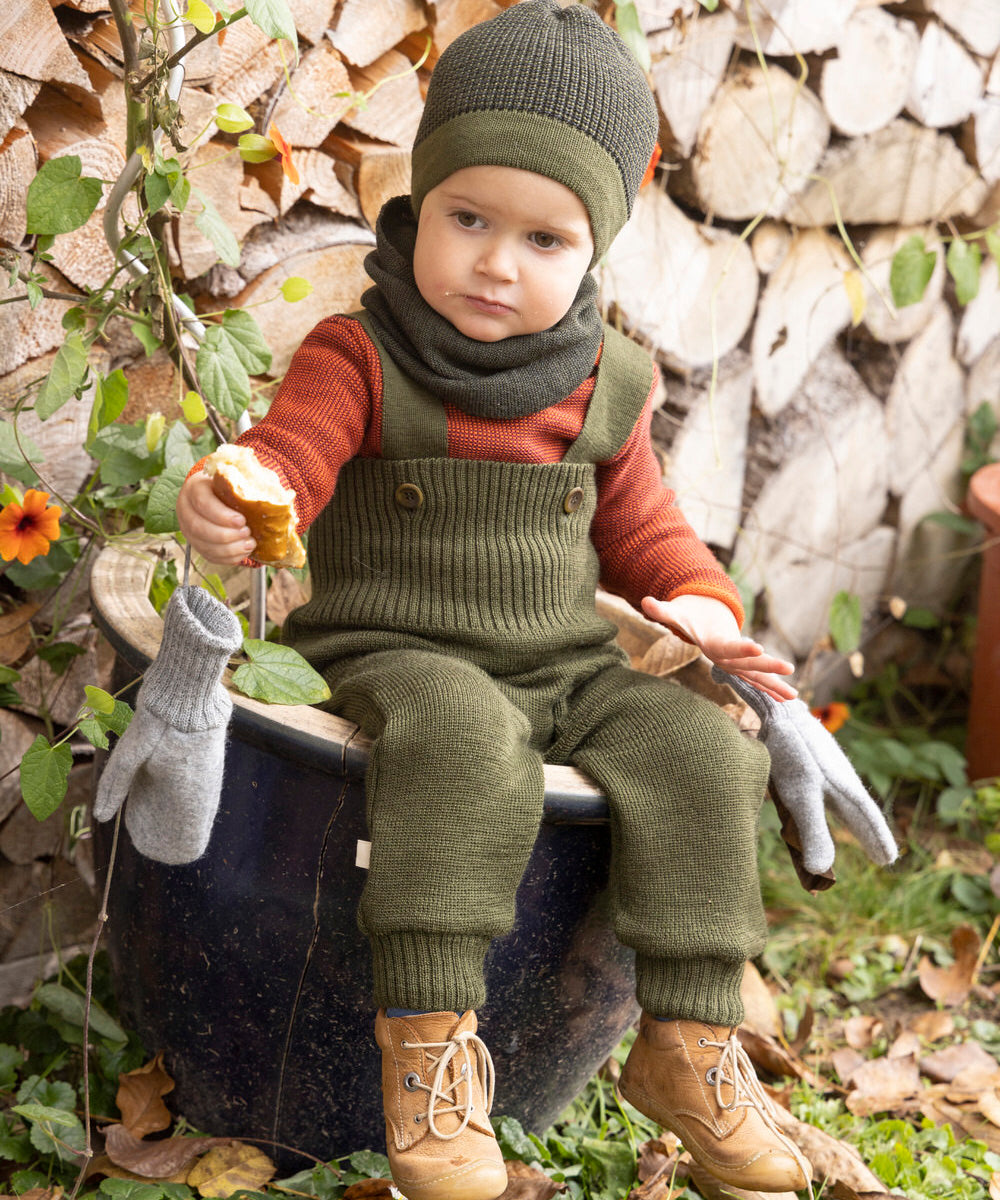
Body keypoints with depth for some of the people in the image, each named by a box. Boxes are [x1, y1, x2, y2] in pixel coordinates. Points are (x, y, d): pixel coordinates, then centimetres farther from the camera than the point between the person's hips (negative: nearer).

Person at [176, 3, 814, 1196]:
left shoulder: (602, 385, 8)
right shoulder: (358, 358, -6)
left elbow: (639, 524, 18)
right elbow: (288, 459, -21)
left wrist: (703, 605, 0)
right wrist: (229, 501, -45)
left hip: (570, 664, 5)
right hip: (401, 656, -5)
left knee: (703, 754, -15)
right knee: (467, 746, -37)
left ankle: (688, 1037, -5)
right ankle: (430, 1031, -30)